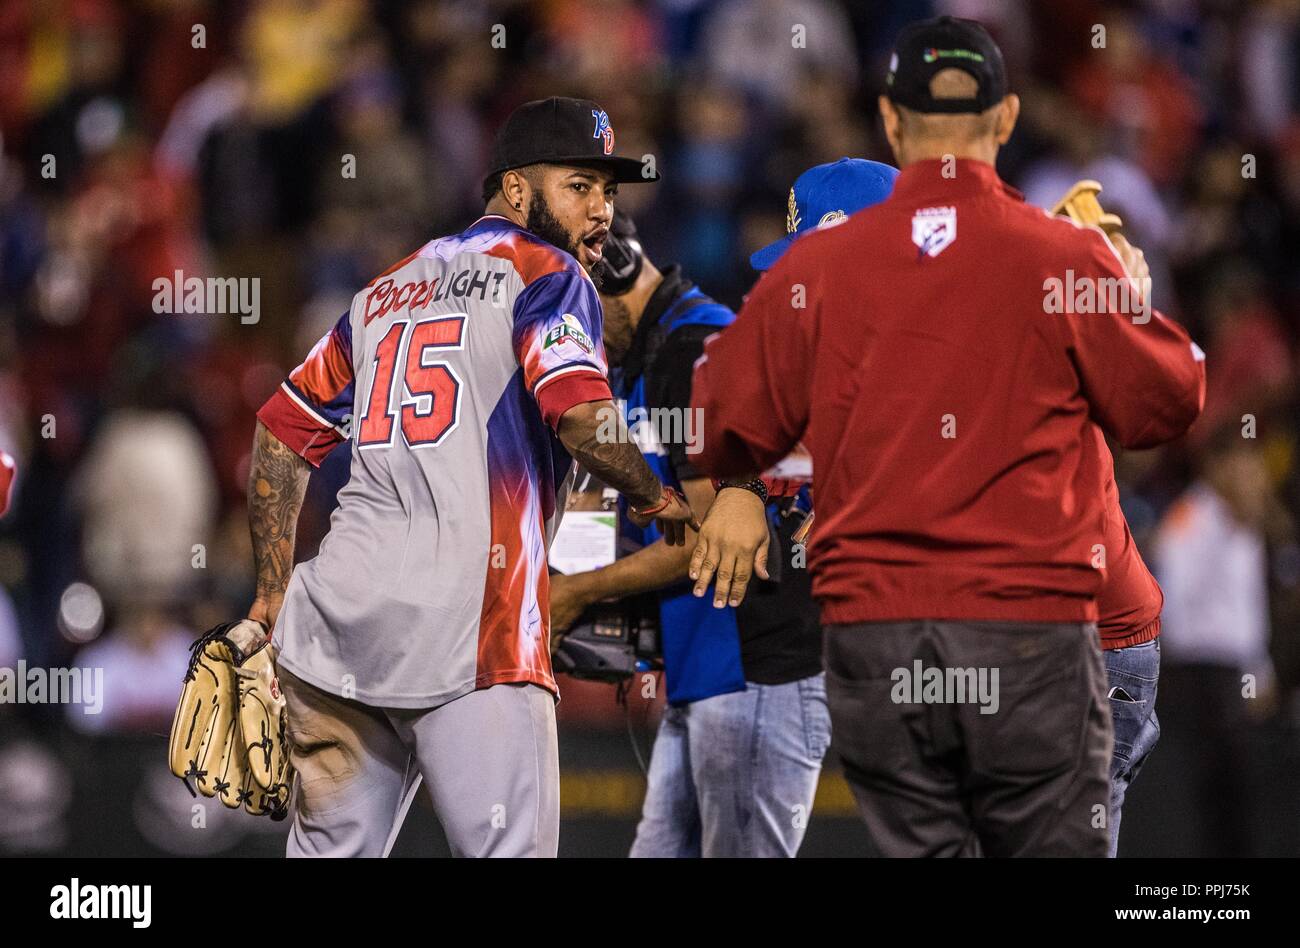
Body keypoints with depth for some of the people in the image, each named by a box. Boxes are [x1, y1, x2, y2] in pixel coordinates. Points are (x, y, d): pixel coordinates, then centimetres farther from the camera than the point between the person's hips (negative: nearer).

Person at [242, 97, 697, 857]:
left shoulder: (389, 290, 24)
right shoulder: (544, 275, 2)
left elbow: (284, 430, 25)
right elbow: (582, 417, -15)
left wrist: (273, 591, 25)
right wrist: (661, 501, 2)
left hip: (339, 617, 7)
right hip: (465, 624, -7)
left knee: (331, 849, 10)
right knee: (510, 848, -10)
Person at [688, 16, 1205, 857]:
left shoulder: (815, 269, 1)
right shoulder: (1068, 259, -4)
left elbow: (727, 426, 7)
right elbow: (1165, 405, 6)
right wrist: (1135, 301, 23)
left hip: (872, 643, 2)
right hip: (1032, 631, -2)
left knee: (914, 848, 7)